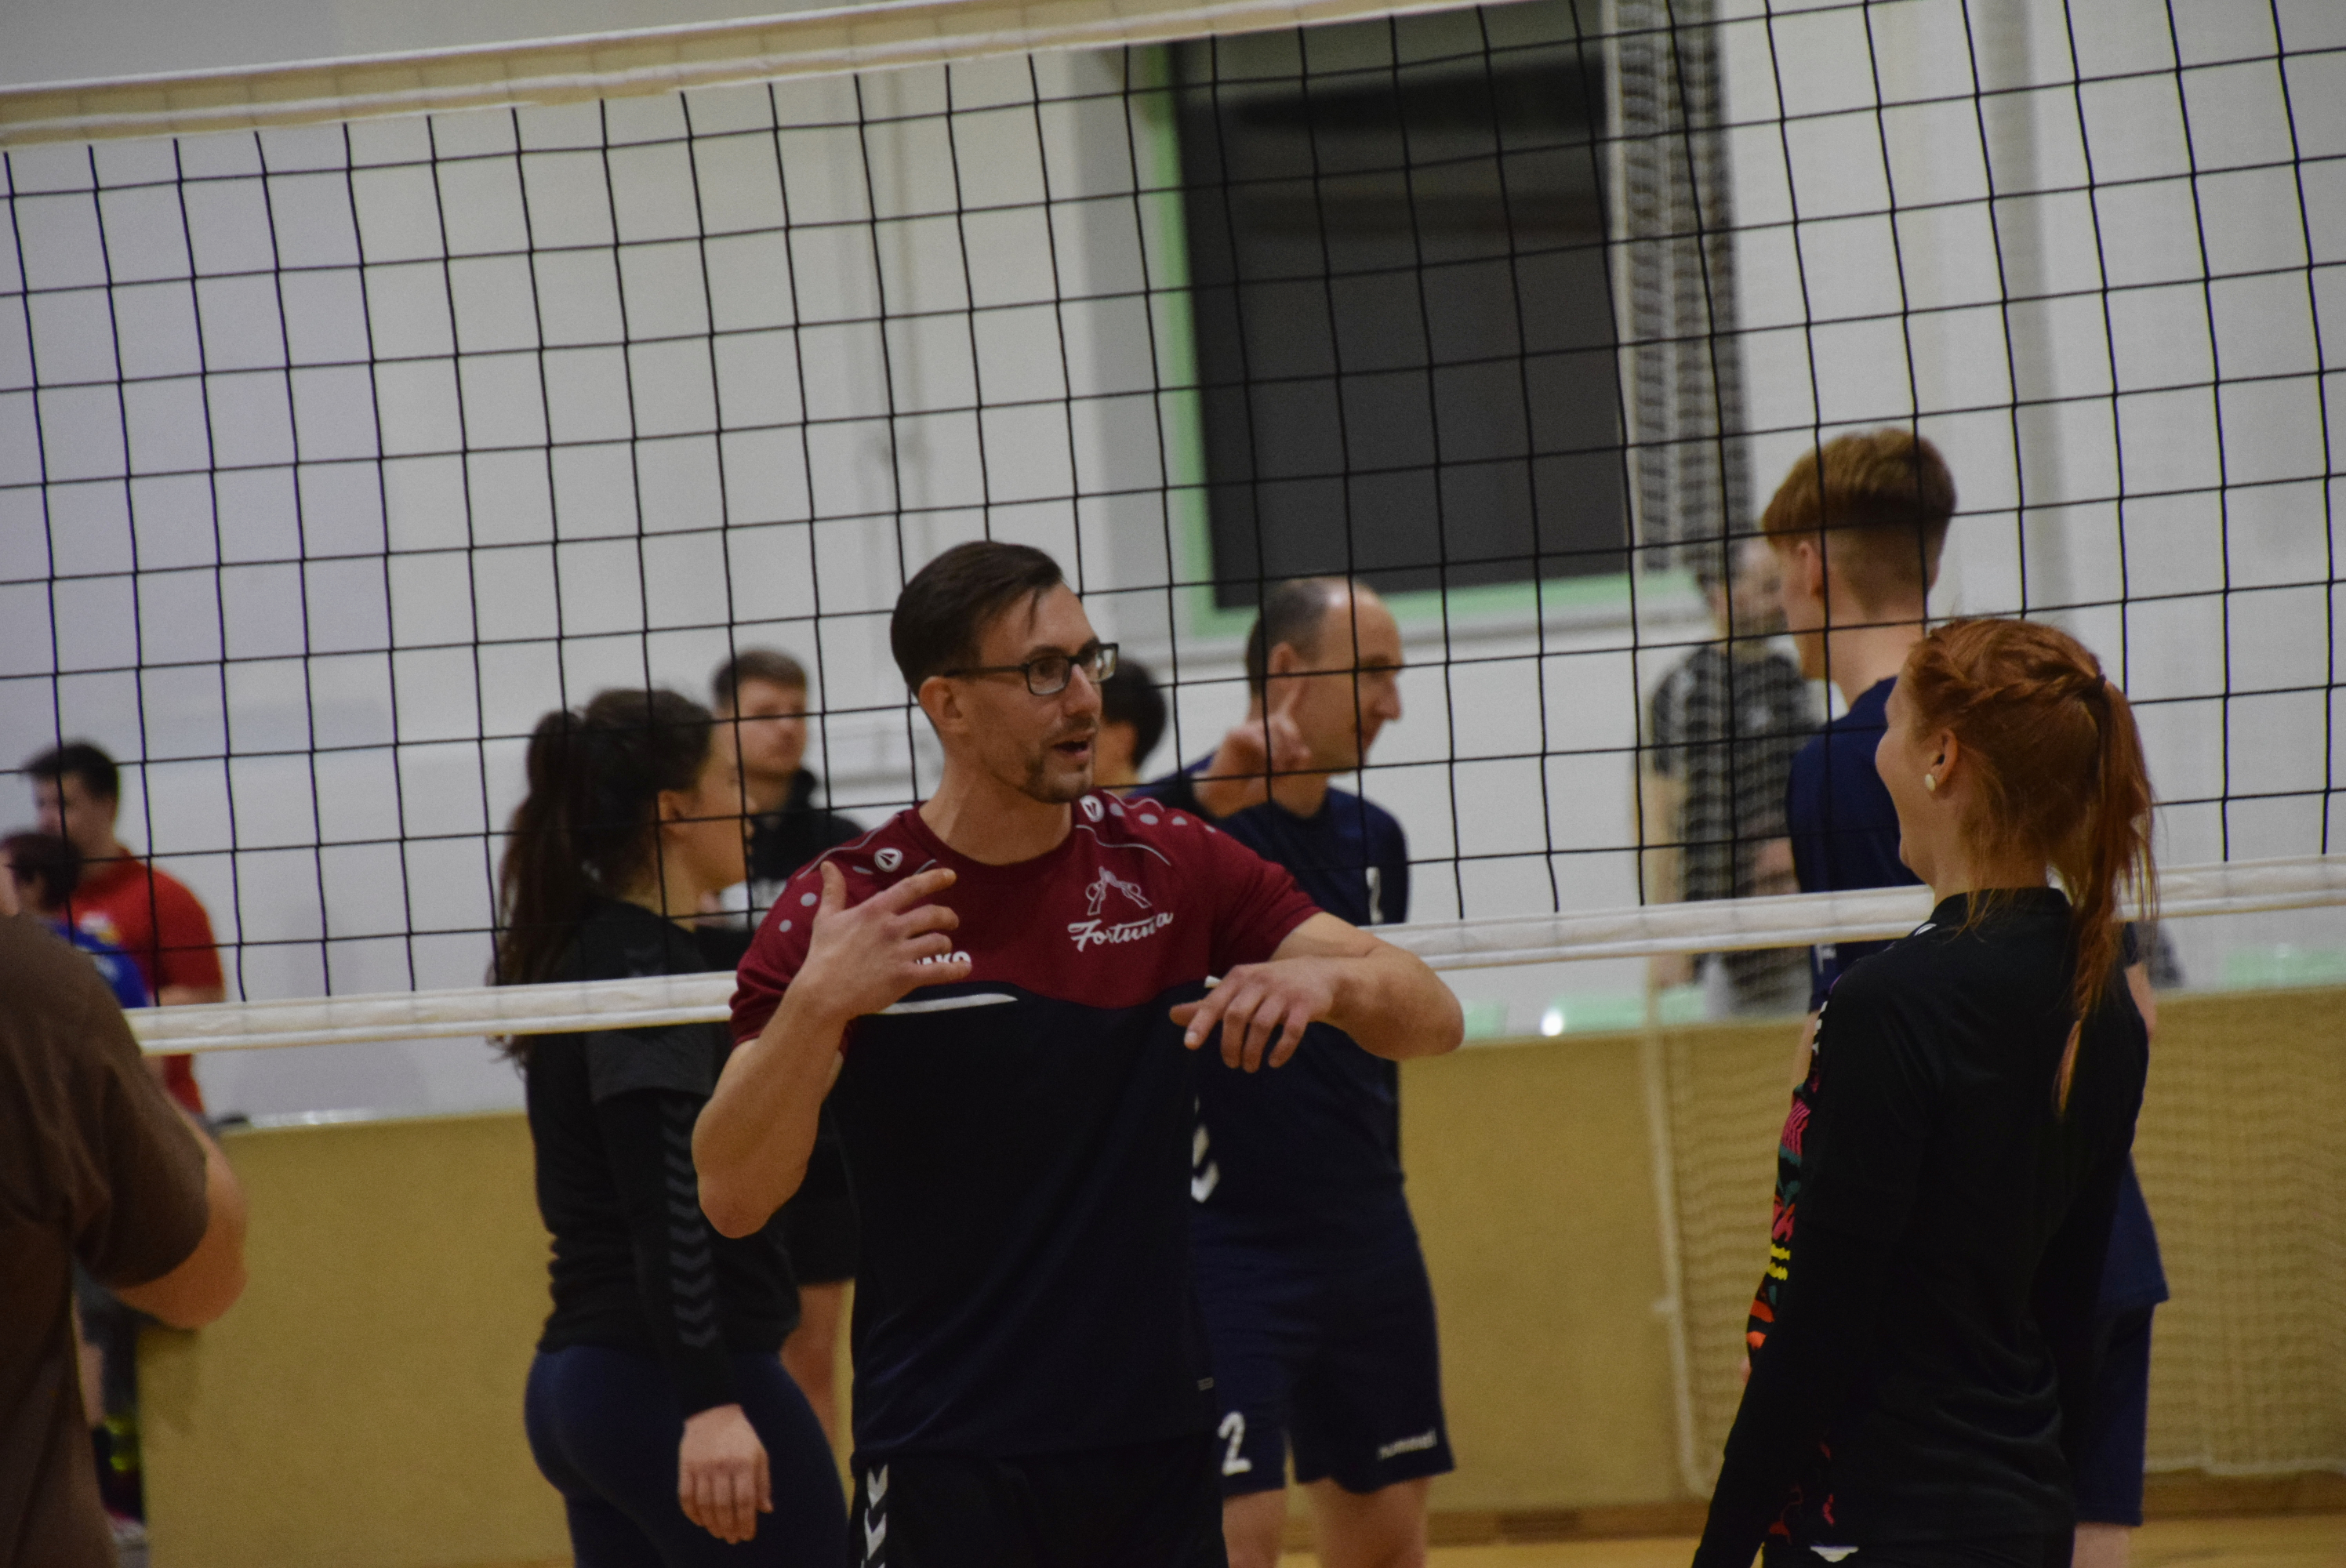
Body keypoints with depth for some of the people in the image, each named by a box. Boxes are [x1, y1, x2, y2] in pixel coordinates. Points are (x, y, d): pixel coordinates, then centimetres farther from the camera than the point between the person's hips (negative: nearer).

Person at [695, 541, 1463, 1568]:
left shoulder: (1170, 864, 3)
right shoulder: (842, 915, -7)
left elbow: (1431, 1020, 1)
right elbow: (731, 1200, -14)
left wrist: (1327, 980, -21)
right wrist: (815, 1005, -29)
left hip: (1160, 1442, 4)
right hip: (948, 1467, -4)